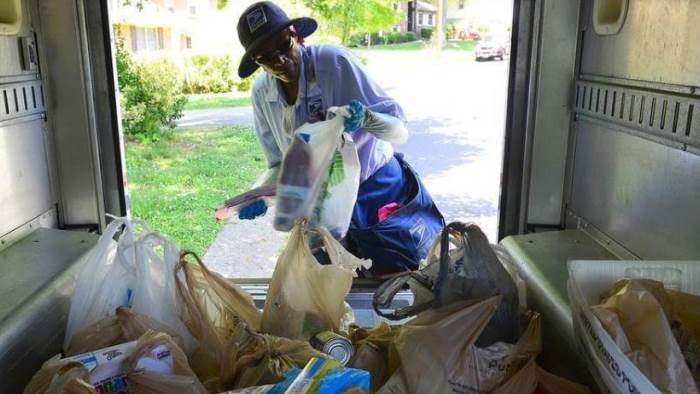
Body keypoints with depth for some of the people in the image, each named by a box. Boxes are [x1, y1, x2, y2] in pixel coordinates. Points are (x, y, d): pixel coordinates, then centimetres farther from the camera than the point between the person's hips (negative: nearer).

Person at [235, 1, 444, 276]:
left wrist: (366, 118, -42)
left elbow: (400, 131, -22)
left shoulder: (334, 61, -21)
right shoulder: (262, 93, -7)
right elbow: (281, 165, 3)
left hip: (382, 194, -3)